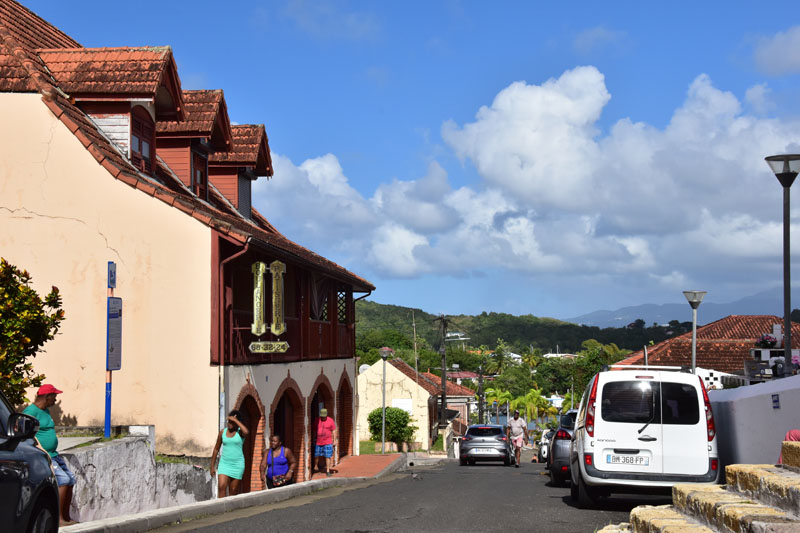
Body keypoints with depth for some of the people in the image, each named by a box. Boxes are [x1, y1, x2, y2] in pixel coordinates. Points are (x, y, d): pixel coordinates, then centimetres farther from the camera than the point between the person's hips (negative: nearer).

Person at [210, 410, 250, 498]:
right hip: (224, 463, 2)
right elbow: (216, 449, 12)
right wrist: (212, 466, 11)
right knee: (221, 487, -15)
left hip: (237, 464, -2)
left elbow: (246, 432, -30)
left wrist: (235, 420, -21)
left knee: (233, 491, 3)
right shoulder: (223, 432, 5)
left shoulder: (240, 432, -3)